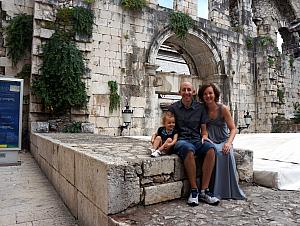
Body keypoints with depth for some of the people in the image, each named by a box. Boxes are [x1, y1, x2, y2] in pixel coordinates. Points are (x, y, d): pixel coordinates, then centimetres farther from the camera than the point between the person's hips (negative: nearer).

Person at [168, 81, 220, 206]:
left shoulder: (200, 107, 14)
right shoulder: (173, 108, 9)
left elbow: (203, 129, 17)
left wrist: (204, 136, -4)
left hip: (196, 139, 3)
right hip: (180, 140, -2)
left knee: (210, 148, -31)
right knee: (189, 149, -38)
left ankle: (204, 191, -23)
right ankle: (194, 190, -23)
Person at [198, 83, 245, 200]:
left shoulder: (223, 109, -4)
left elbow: (233, 129, -4)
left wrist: (228, 143, -21)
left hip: (223, 141, 0)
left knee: (227, 153, -33)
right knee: (215, 152, -33)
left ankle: (231, 191, -18)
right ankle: (216, 191, -24)